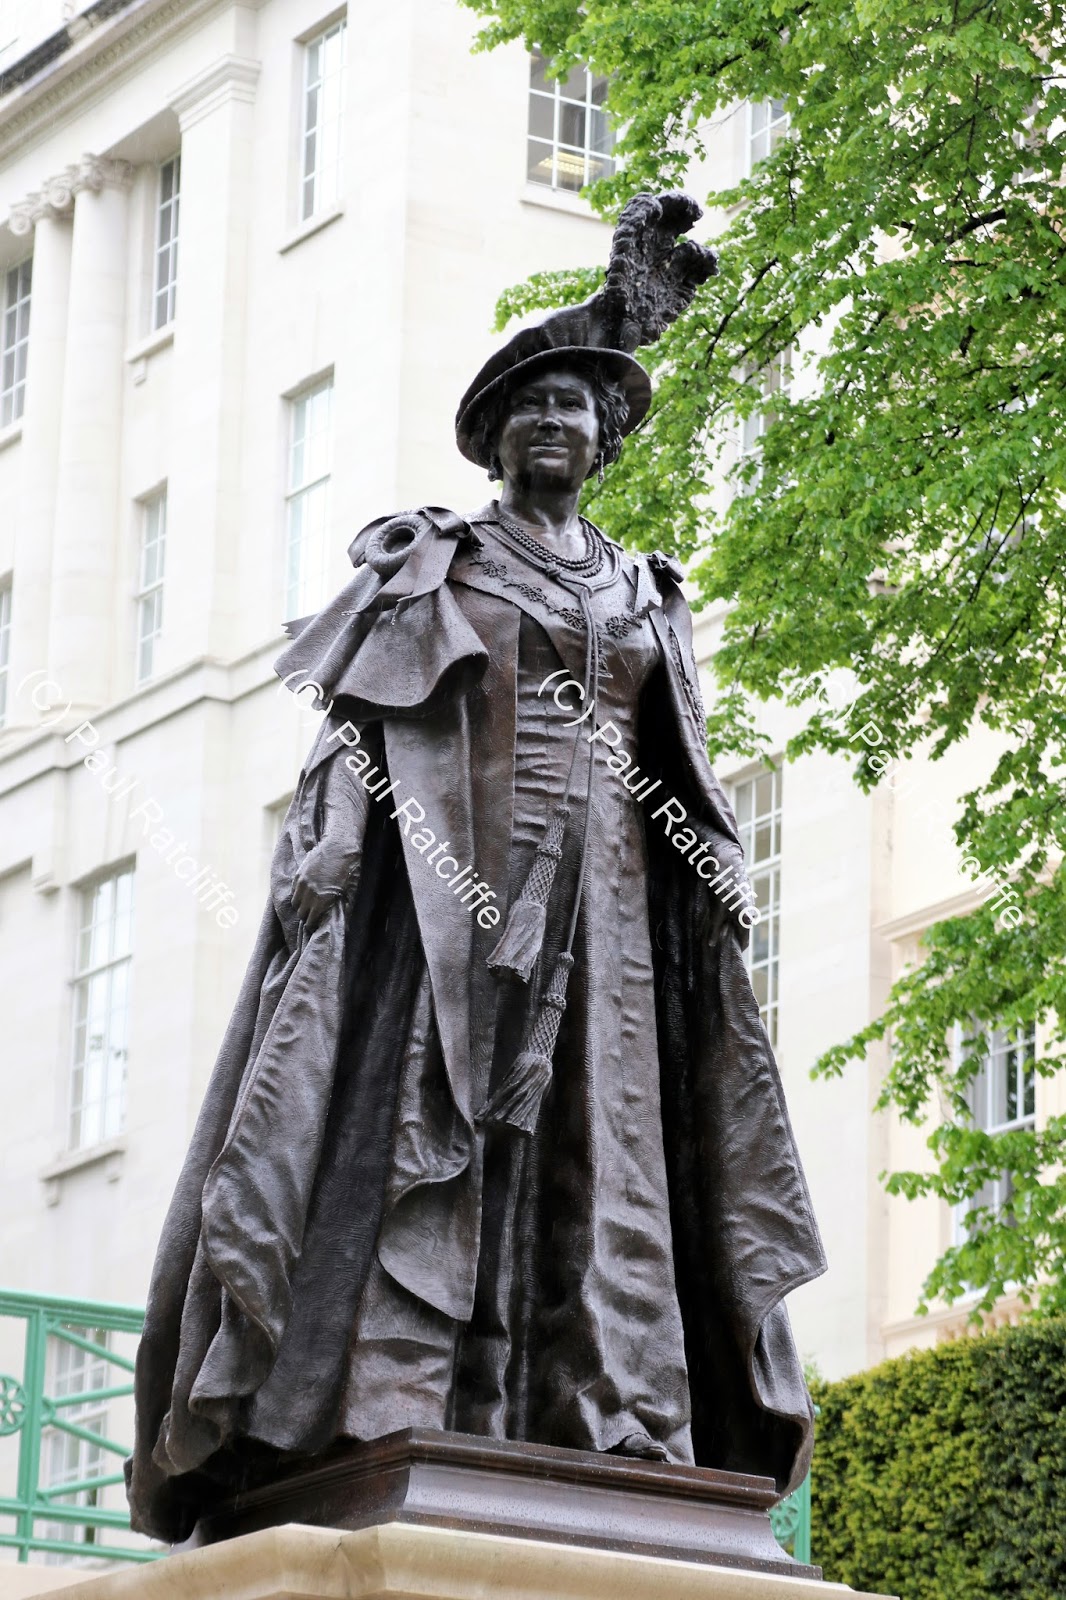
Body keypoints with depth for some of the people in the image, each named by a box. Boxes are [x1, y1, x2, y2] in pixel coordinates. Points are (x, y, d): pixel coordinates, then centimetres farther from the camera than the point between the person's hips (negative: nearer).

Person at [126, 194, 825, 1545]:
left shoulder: (643, 596, 21)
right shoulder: (431, 563, 10)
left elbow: (680, 779, 19)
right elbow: (361, 723, 0)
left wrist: (720, 880, 5)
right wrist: (326, 859, -14)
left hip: (600, 901, 4)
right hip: (453, 877, -4)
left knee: (602, 1141, -5)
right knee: (430, 1134, -14)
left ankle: (615, 1444, -10)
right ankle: (404, 1421, -22)